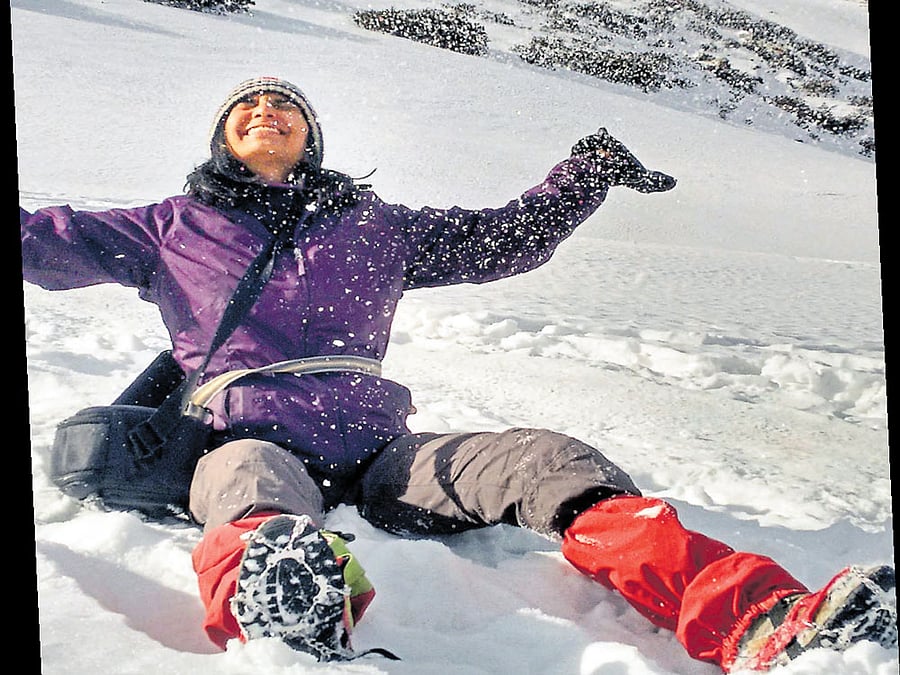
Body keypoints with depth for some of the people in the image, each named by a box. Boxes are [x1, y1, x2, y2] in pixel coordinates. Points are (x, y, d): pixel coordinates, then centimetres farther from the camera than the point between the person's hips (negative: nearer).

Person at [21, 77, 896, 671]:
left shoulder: (374, 228, 25)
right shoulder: (174, 230, 19)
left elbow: (504, 241, 29)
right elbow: (48, 242, 15)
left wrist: (584, 172, 19)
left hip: (376, 451, 2)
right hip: (252, 441, -2)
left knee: (544, 460, -24)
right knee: (255, 482, -40)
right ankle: (280, 597, -79)